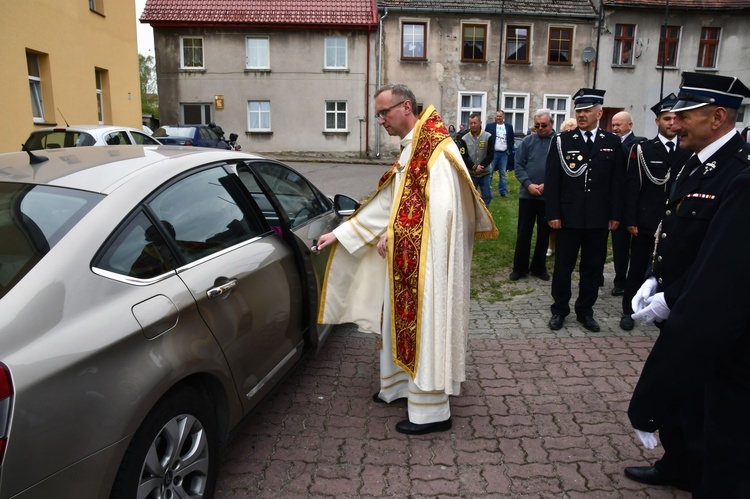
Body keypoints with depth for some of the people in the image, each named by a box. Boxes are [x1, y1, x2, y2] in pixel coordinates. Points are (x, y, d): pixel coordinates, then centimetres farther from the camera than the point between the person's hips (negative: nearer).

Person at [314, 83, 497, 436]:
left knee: (423, 323, -2)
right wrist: (339, 234, 12)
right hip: (407, 257, 10)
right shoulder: (411, 152, 14)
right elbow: (387, 203, 14)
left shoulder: (434, 148, -16)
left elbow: (441, 208, -25)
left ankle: (431, 410, 12)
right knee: (400, 319, 18)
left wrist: (395, 234, -14)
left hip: (427, 260, -9)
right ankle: (402, 386, 36)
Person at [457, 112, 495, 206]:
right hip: (470, 173, 0)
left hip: (485, 173, 1)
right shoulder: (464, 139, -4)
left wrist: (480, 167, -12)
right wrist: (474, 167, -15)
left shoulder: (488, 137, -3)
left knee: (487, 195, 3)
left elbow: (490, 155, -4)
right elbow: (463, 157, -6)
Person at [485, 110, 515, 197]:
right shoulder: (489, 126, 1)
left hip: (504, 153, 2)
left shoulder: (509, 127, 7)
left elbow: (511, 140, 11)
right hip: (493, 153, -2)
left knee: (503, 173, 7)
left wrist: (509, 150, 2)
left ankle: (503, 191, 11)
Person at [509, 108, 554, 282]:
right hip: (527, 194, 1)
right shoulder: (527, 141, 2)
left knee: (544, 233, 10)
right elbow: (518, 165, 0)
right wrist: (528, 184, -12)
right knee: (523, 232, 5)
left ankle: (539, 267, 23)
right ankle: (520, 267, 15)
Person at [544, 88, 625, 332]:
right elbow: (552, 181, -3)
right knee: (563, 265, 7)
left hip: (599, 219, 2)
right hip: (568, 218, -2)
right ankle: (559, 310, 22)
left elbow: (618, 182, 5)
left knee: (593, 267, 10)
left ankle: (585, 311, 25)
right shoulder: (562, 141, -1)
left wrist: (615, 215, 1)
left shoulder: (613, 142, 5)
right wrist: (552, 213, -8)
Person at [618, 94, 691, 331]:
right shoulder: (642, 149, 0)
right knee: (638, 268, 6)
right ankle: (628, 311, 18)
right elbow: (632, 187, -4)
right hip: (646, 221, -2)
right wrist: (630, 220, -9)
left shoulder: (689, 151, 7)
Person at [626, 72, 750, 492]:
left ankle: (713, 479, 30)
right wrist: (655, 281, 5)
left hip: (709, 318, -9)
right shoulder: (698, 162, 7)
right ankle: (678, 466, 43)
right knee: (672, 390, 22)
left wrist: (670, 299, -20)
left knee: (704, 408, 7)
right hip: (681, 310, 9)